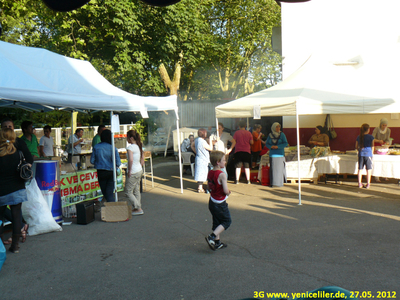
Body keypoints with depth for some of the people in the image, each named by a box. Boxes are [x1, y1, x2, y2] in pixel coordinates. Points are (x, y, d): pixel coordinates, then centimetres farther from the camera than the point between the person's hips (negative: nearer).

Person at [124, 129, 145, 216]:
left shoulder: (130, 147, -18)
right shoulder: (139, 146, 8)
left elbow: (131, 160, -31)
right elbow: (142, 160, 15)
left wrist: (129, 171, -21)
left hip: (133, 173, -9)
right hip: (139, 170, 9)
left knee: (128, 192, 2)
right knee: (136, 191, 16)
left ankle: (138, 209, 3)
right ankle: (137, 208, 21)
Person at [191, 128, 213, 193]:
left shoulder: (196, 140, 5)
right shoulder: (203, 142, -22)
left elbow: (192, 145, 22)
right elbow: (211, 148, -15)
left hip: (199, 158, 10)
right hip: (202, 161, -10)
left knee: (201, 174, 17)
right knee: (201, 174, -3)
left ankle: (200, 187, 26)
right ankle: (200, 189, 1)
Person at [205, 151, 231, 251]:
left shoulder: (209, 173, 2)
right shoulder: (222, 175, -23)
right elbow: (226, 191, -26)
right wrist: (228, 192, -6)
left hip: (212, 201, 8)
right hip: (220, 204, -8)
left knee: (216, 222, 19)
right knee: (227, 221, 9)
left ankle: (217, 242, 27)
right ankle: (212, 237, -2)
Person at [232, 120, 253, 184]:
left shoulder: (236, 133, 0)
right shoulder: (249, 133, 2)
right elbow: (251, 142, -1)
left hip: (238, 151, 0)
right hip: (247, 151, 1)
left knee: (238, 166, 2)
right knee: (247, 166, 6)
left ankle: (237, 180, 0)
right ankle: (248, 180, 7)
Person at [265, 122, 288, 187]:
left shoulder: (282, 134, 1)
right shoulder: (270, 135, 8)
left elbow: (285, 143, -5)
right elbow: (267, 144, 10)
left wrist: (277, 146, -16)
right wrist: (271, 146, -11)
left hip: (280, 154, -2)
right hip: (272, 154, 2)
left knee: (280, 168, -5)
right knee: (273, 168, 0)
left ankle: (280, 182, 0)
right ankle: (273, 183, 4)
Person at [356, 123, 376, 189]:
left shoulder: (359, 137, 5)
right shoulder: (371, 137, -4)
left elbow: (356, 147, 10)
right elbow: (372, 146, 1)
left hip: (361, 154, 3)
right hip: (368, 154, -3)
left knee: (360, 169, 8)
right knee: (369, 170, 4)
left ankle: (359, 184, 12)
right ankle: (368, 184, 6)